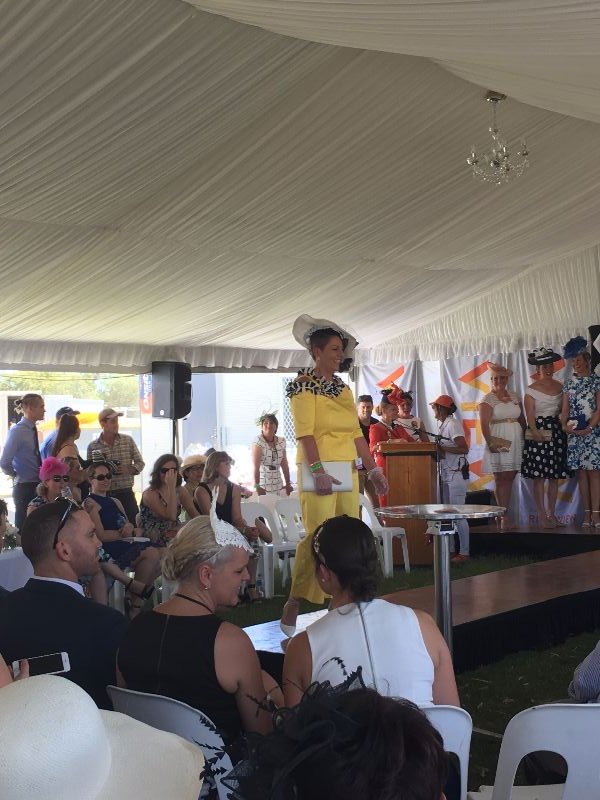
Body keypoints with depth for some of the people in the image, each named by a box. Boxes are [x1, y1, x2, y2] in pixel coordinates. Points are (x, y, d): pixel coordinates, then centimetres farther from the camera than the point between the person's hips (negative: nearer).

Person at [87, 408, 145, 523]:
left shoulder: (128, 440, 6)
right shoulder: (93, 447, 2)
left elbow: (140, 462, 9)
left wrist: (129, 469, -10)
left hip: (126, 492, 1)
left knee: (134, 524, -5)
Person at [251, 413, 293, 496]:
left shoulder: (281, 441, 8)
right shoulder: (258, 441, -9)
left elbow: (284, 464, 13)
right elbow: (256, 467, -16)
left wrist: (288, 484, 12)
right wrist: (257, 486, -24)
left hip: (278, 485, 5)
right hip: (263, 485, -5)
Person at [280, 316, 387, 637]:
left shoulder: (343, 388, 17)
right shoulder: (304, 385, -3)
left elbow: (356, 433, 17)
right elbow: (304, 433, -12)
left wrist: (373, 468, 13)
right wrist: (317, 471, -21)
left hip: (347, 469, 7)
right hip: (319, 468, -7)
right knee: (318, 536, -12)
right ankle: (292, 608, -4)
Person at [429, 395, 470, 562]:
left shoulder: (453, 424, -14)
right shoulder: (441, 424, 15)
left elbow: (464, 449, -22)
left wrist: (442, 448, -20)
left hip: (456, 474, -10)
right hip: (446, 474, 10)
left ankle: (464, 553, -1)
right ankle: (449, 549, 20)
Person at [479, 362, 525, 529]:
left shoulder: (514, 397, 13)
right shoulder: (488, 399, -3)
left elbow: (522, 419, 16)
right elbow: (484, 424, -12)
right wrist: (490, 443, -22)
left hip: (515, 441, 5)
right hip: (498, 443, -5)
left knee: (510, 478, 5)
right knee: (501, 478, -4)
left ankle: (502, 513, 11)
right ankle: (504, 516, -3)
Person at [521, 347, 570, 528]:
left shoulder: (560, 386, 13)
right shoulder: (532, 389, -2)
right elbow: (529, 415, -9)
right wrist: (535, 432, -23)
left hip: (557, 432, 5)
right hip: (538, 434, -5)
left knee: (555, 476, 7)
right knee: (539, 477, -6)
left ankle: (552, 514, 14)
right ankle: (542, 516, -1)